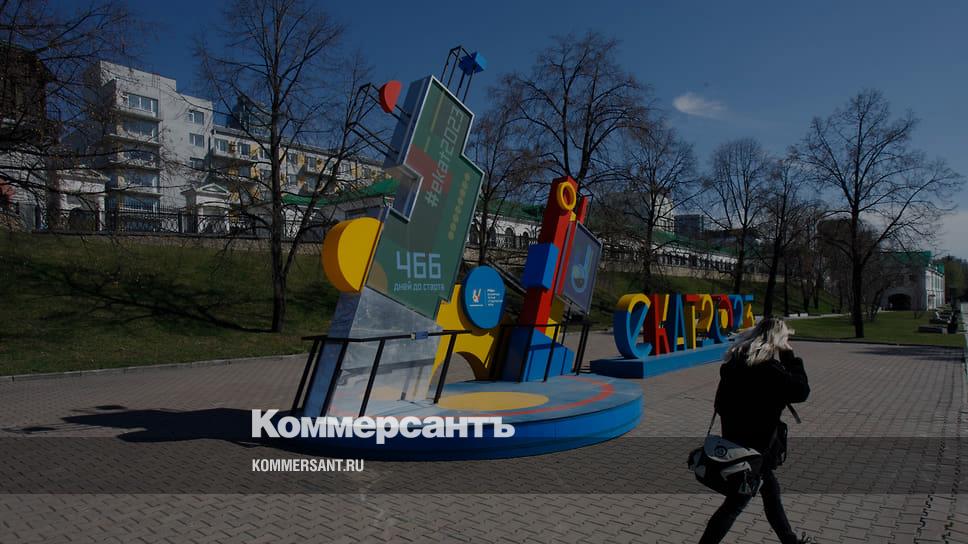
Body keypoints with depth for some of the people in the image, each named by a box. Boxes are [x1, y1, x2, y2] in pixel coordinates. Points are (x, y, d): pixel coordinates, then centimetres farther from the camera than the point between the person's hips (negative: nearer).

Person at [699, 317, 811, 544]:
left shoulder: (737, 359, 4)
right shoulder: (767, 367, -23)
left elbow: (721, 403, 9)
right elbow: (801, 391, -15)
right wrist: (792, 358, -7)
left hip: (734, 438, 9)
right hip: (754, 445, -9)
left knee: (771, 491, 25)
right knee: (735, 504, 3)